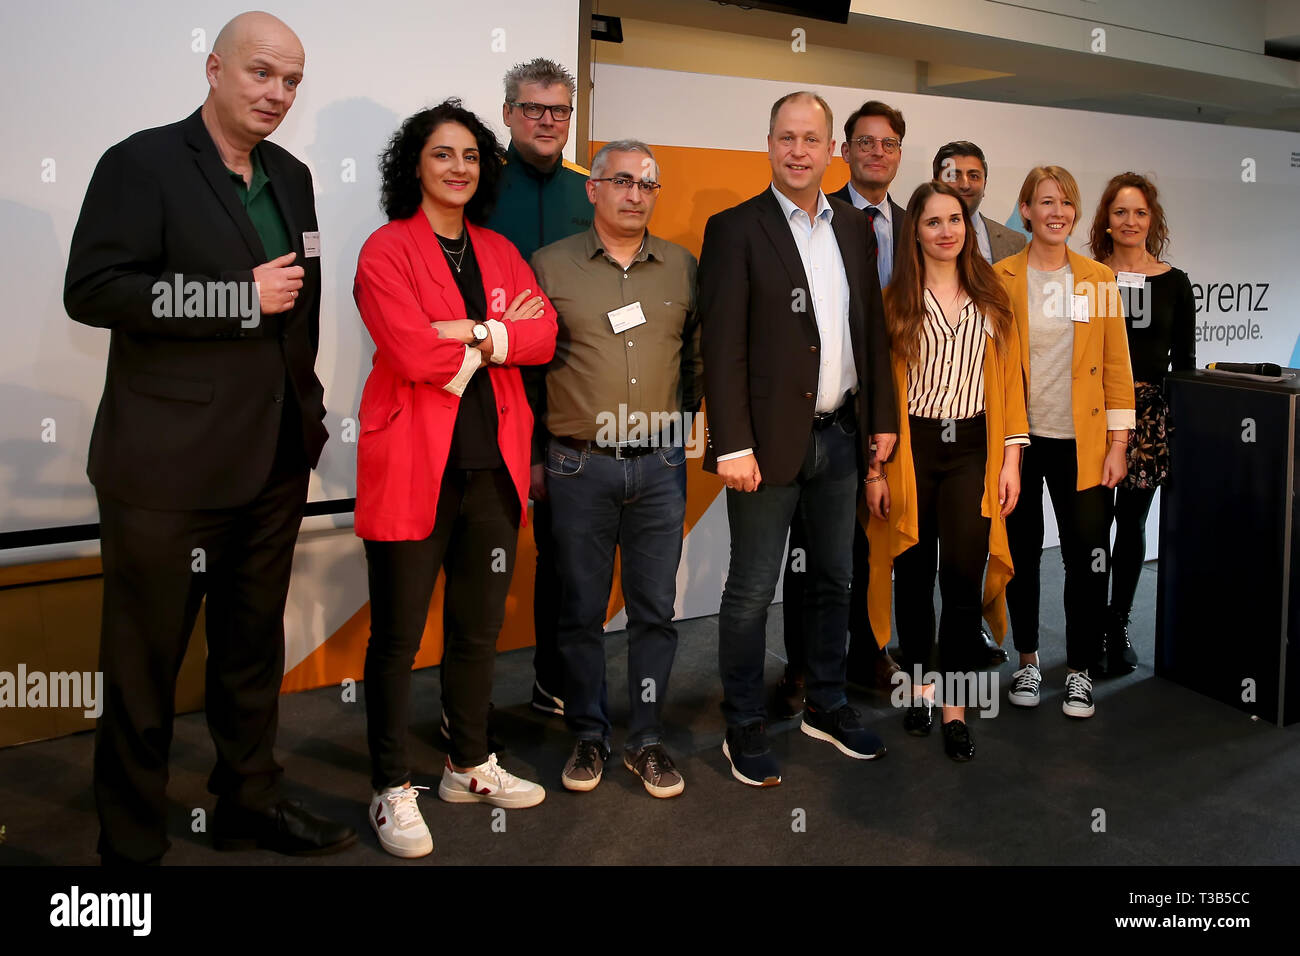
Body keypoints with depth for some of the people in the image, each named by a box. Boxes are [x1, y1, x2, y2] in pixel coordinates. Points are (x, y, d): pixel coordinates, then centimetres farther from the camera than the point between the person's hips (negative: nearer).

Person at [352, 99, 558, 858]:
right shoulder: (387, 249, -3)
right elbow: (414, 352, -16)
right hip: (413, 468, -5)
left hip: (493, 467, 6)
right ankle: (393, 790, 18)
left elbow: (544, 335, 0)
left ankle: (470, 766, 33)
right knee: (398, 637, 4)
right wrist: (503, 333, -5)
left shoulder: (500, 252, 15)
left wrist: (475, 334, -14)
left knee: (480, 628, 16)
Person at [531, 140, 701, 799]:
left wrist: (681, 421, 7)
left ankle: (646, 740, 21)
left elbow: (697, 358, 15)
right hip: (580, 466, -2)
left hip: (660, 464, 2)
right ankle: (588, 737, 24)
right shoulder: (550, 265, 1)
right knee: (581, 611, 8)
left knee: (655, 609, 7)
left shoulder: (681, 267, 8)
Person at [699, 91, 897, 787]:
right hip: (770, 440, -6)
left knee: (834, 579, 16)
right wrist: (732, 445, -18)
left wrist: (883, 416, 10)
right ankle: (743, 728, 18)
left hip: (840, 436, 6)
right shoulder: (735, 229, -7)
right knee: (751, 592, 3)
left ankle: (826, 706, 33)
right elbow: (722, 347, -12)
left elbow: (872, 328, 15)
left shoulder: (852, 227, 11)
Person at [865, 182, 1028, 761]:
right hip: (911, 447, -1)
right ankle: (920, 689, 26)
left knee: (963, 577, -7)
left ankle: (955, 709, 3)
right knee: (914, 577, 8)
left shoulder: (992, 299, 8)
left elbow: (1009, 380, 8)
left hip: (972, 447, 1)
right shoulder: (894, 300, 1)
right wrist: (875, 469, -5)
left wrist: (1011, 458, 1)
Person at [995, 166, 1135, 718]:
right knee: (1021, 551, 8)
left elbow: (1116, 363, 4)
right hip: (1017, 438, -1)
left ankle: (1081, 669, 16)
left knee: (1088, 556, 0)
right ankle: (1028, 660, 26)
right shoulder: (1001, 279, 0)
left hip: (1080, 442, 1)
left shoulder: (1099, 279, 5)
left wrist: (1118, 443, -1)